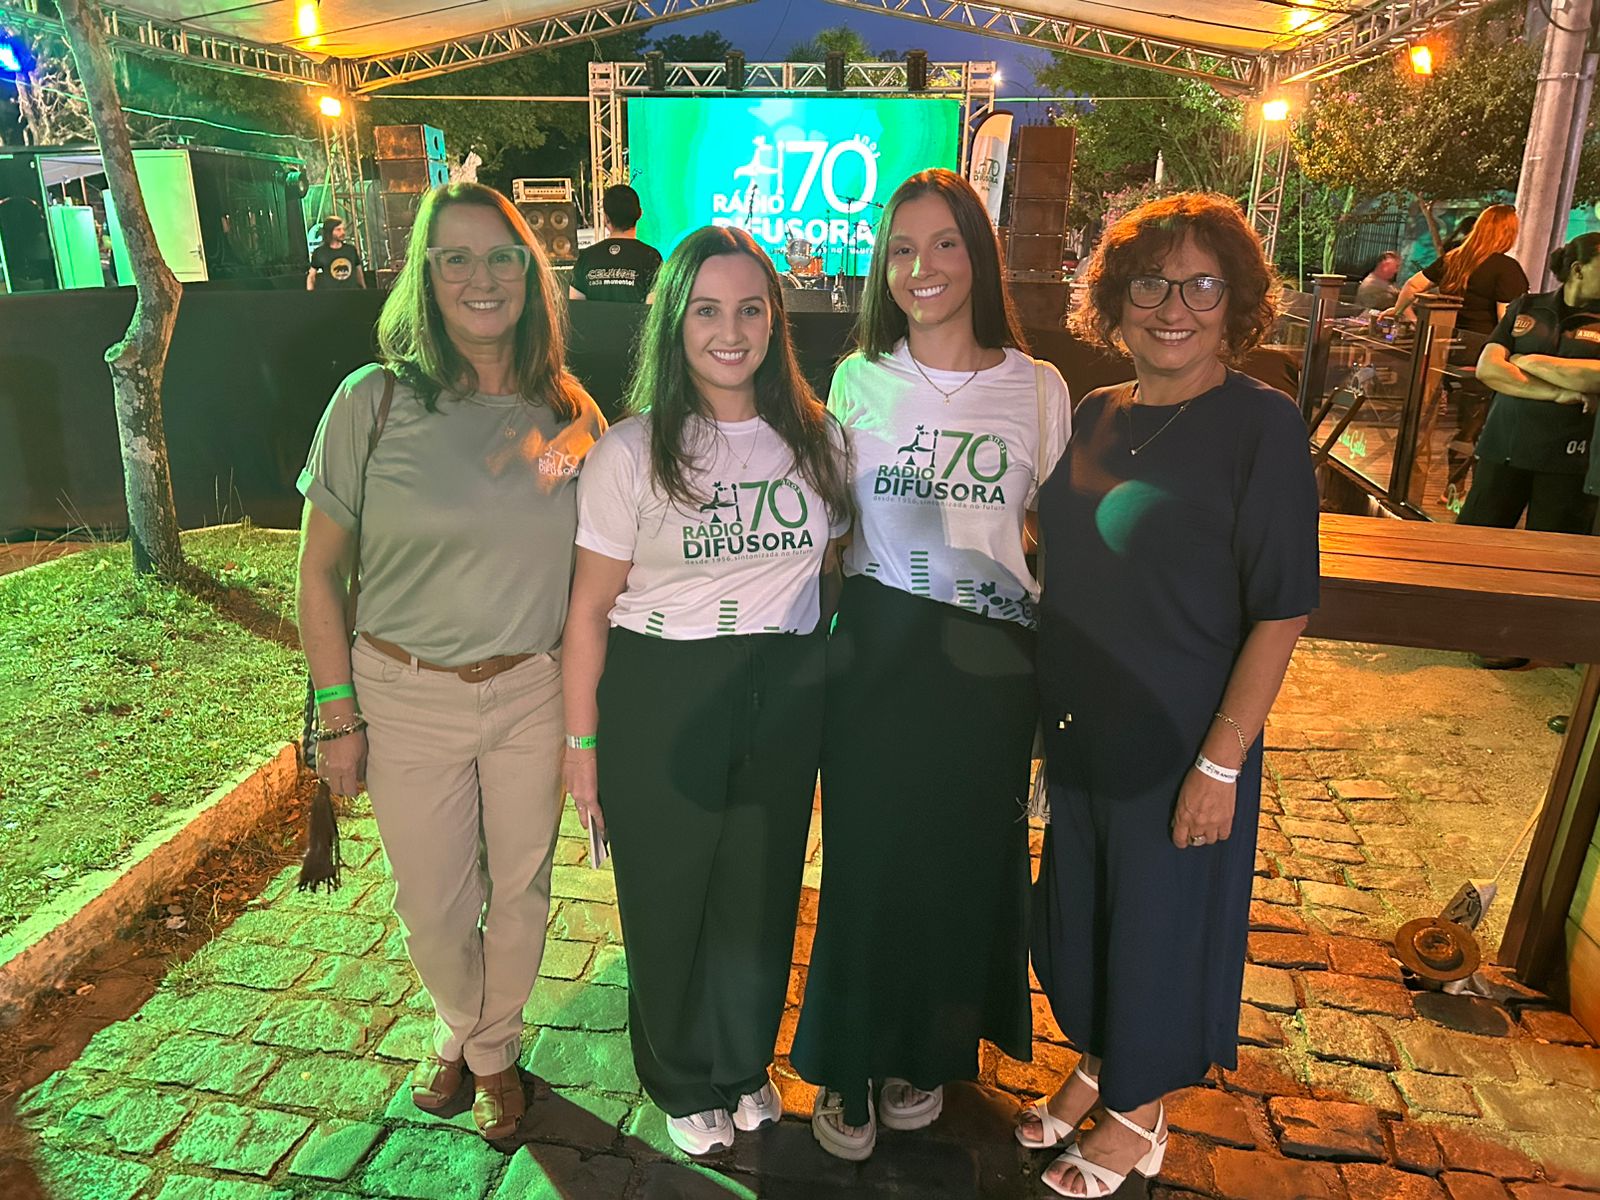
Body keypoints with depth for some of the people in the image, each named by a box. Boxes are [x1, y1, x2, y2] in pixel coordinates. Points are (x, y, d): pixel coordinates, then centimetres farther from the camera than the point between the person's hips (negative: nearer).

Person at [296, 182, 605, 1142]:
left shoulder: (569, 411, -3)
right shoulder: (374, 400, -10)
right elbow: (320, 570, -4)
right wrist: (339, 717, -4)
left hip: (535, 692, 2)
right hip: (408, 696, -1)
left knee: (520, 890, 16)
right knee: (432, 906, 14)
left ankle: (494, 1048, 44)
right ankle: (460, 1028, 47)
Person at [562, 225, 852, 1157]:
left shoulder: (818, 438, 0)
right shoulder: (632, 452, -10)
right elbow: (591, 605, -7)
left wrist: (827, 687, 8)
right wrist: (582, 743, -6)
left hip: (786, 698, 3)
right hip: (659, 701, -2)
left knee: (763, 893, 18)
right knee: (668, 900, 13)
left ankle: (746, 1065, 47)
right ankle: (682, 1083, 42)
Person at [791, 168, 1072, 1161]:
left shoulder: (1039, 388, 1)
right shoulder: (858, 380, 2)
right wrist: (832, 629, 2)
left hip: (990, 659, 1)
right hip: (878, 652, 0)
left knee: (965, 860, 13)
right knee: (867, 861, 8)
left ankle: (928, 1057, 38)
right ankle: (850, 1065, 31)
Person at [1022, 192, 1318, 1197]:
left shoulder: (1262, 424, -14)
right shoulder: (1098, 417, 3)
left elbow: (1283, 610, -15)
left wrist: (1221, 762, -18)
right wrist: (1047, 709, 8)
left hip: (1180, 740, -5)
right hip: (1078, 728, 6)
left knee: (1160, 927, 13)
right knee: (1079, 911, 20)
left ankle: (1139, 1114, 38)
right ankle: (1095, 1066, 46)